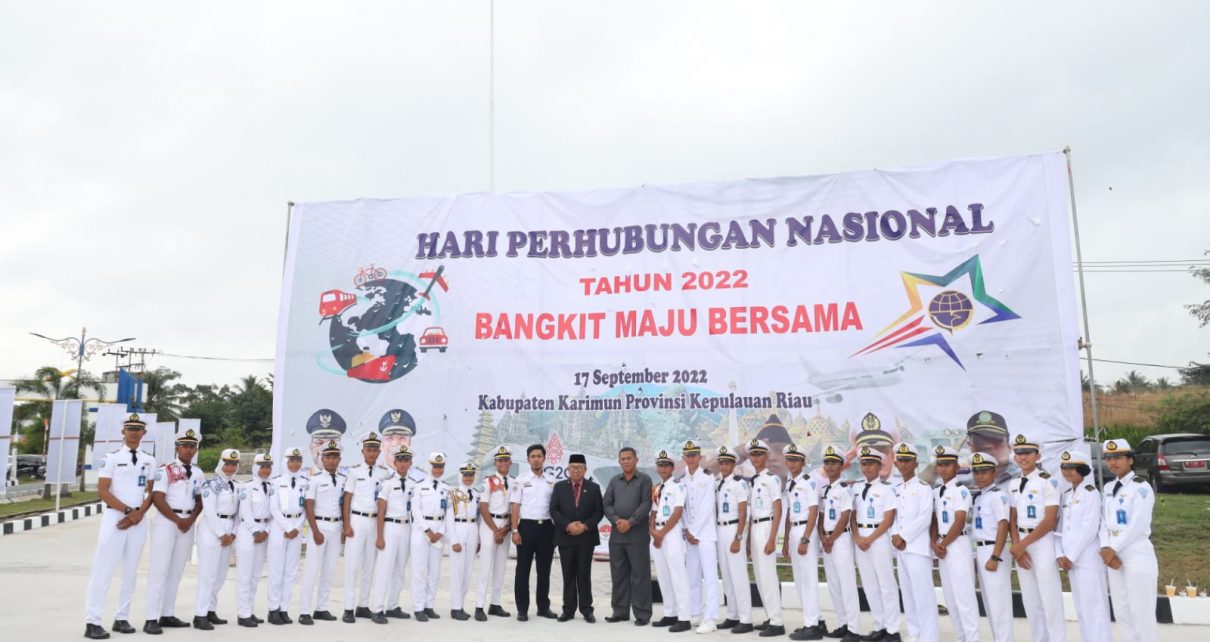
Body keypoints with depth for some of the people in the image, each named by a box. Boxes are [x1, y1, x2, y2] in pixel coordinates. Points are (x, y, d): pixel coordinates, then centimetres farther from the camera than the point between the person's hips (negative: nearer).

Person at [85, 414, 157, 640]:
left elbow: (152, 492, 11)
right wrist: (127, 510, -13)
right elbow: (103, 491, -8)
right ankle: (92, 623, -3)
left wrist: (139, 513, -6)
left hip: (139, 520, 5)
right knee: (103, 570, -6)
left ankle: (122, 619, 15)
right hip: (114, 517, -4)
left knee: (131, 571, 8)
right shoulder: (112, 457, -3)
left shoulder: (149, 460, 10)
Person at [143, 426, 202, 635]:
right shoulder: (165, 470, -5)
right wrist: (177, 520, -13)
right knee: (159, 570, -7)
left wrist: (191, 520, -4)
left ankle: (167, 615, 15)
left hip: (188, 523, 5)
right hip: (166, 522, -5)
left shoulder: (199, 474, 12)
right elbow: (158, 499, -12)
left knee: (176, 571, 8)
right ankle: (151, 619, -6)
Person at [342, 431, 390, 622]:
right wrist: (347, 525, -7)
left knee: (369, 566, 7)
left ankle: (363, 606, 15)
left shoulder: (385, 472, 6)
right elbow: (347, 499, -1)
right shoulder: (355, 471, -1)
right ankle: (349, 609, 0)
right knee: (352, 565, -4)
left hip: (375, 521, 3)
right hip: (357, 520, -3)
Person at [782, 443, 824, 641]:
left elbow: (813, 512, -14)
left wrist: (805, 540, -18)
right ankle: (817, 621, 22)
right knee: (800, 580, 12)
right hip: (793, 532, 8)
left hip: (806, 531, -8)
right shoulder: (788, 483, 14)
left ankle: (812, 626, 1)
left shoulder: (809, 482, -10)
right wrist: (786, 541, 17)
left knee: (808, 578, -5)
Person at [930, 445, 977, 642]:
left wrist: (944, 544, -10)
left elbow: (959, 523, -15)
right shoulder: (936, 492, 12)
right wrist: (935, 544, -3)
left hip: (958, 546, -8)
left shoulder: (961, 490, -10)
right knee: (950, 598, 11)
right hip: (942, 547, 8)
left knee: (964, 596, -8)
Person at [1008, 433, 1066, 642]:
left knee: (1050, 600, -4)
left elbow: (1050, 520, -14)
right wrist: (1017, 546, -3)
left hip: (1043, 543, -6)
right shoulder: (1014, 483, 10)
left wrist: (1023, 544, -13)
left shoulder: (1048, 481, -10)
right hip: (1021, 544, 7)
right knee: (1030, 601, 11)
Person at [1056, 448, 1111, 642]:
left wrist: (1071, 556, -14)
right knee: (1081, 609, 12)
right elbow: (1059, 527, 11)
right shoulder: (1065, 495, 14)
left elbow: (1090, 529, -14)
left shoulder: (1091, 493, -7)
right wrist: (1060, 555, -1)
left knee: (1095, 608, -5)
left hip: (1089, 559, -7)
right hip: (1070, 560, 7)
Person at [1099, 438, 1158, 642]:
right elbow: (1103, 520, 7)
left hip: (1137, 554, -7)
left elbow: (1137, 525, -16)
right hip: (1114, 554, 7)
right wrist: (1106, 549, -7)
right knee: (1121, 610, 12)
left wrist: (1113, 549, -14)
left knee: (1141, 610, -4)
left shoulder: (1141, 487, -9)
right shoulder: (1107, 488, 12)